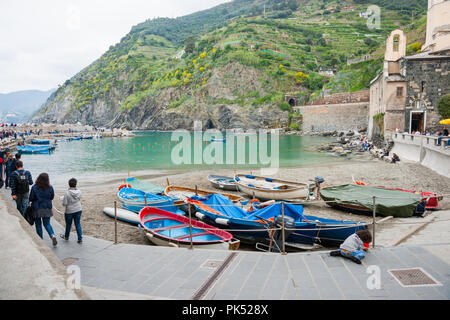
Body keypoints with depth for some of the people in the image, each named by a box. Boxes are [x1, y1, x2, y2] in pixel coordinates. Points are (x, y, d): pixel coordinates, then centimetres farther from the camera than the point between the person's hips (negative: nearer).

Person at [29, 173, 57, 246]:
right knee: (47, 224, 11)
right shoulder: (50, 188, -9)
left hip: (37, 209, -2)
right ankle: (53, 235, -11)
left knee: (38, 224, 13)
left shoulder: (34, 188, -15)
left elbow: (31, 199, -9)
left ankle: (41, 239, 18)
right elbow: (52, 197, 3)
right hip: (47, 209, 2)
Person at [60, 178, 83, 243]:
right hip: (78, 210, 3)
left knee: (68, 224, 17)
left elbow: (64, 204, -17)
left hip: (69, 211, -3)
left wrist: (63, 199, 3)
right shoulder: (79, 192, -8)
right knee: (78, 224, 9)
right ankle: (80, 239, 7)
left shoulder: (67, 193, -20)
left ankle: (66, 236, 40)